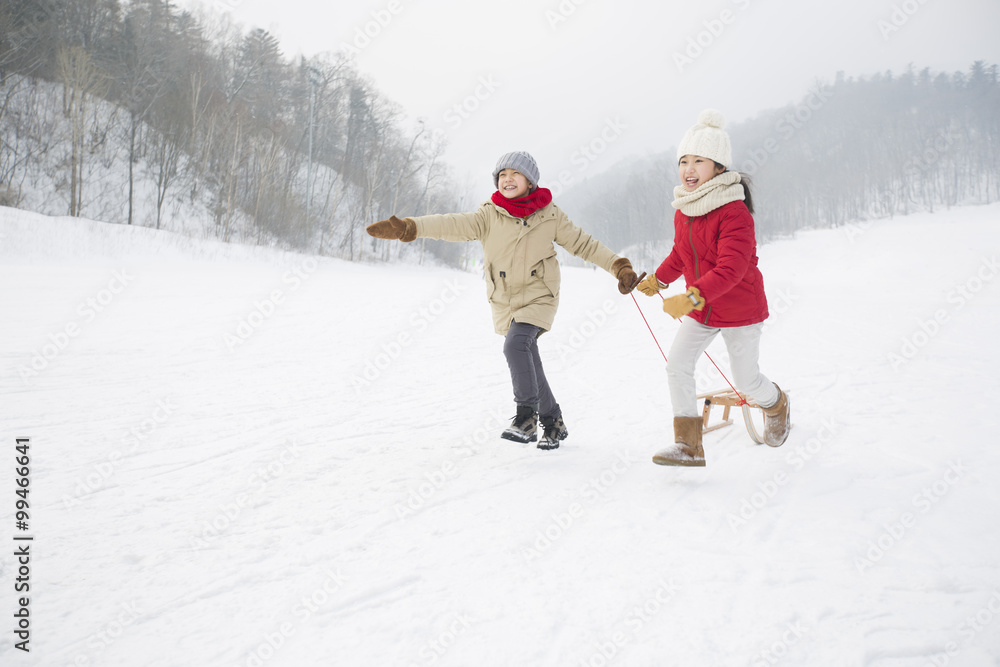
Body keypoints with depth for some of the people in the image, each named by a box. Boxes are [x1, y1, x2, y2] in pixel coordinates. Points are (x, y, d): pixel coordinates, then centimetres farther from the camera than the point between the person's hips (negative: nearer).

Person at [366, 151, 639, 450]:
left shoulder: (549, 215, -2)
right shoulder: (490, 216, -3)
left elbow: (583, 244, 5)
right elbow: (454, 224, -16)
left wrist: (619, 267, -1)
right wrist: (407, 227, -31)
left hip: (538, 298, -3)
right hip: (504, 302, 3)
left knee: (516, 344, -27)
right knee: (528, 365, 7)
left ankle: (526, 418, -21)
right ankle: (553, 423, 24)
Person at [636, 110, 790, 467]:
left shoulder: (735, 212, -24)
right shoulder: (683, 213, 1)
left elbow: (730, 269, -34)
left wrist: (692, 297, -44)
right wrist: (658, 279, 9)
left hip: (740, 309, -6)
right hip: (699, 311, 6)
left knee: (746, 380, 7)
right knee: (677, 363, -10)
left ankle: (776, 404, 44)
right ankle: (688, 445, -6)